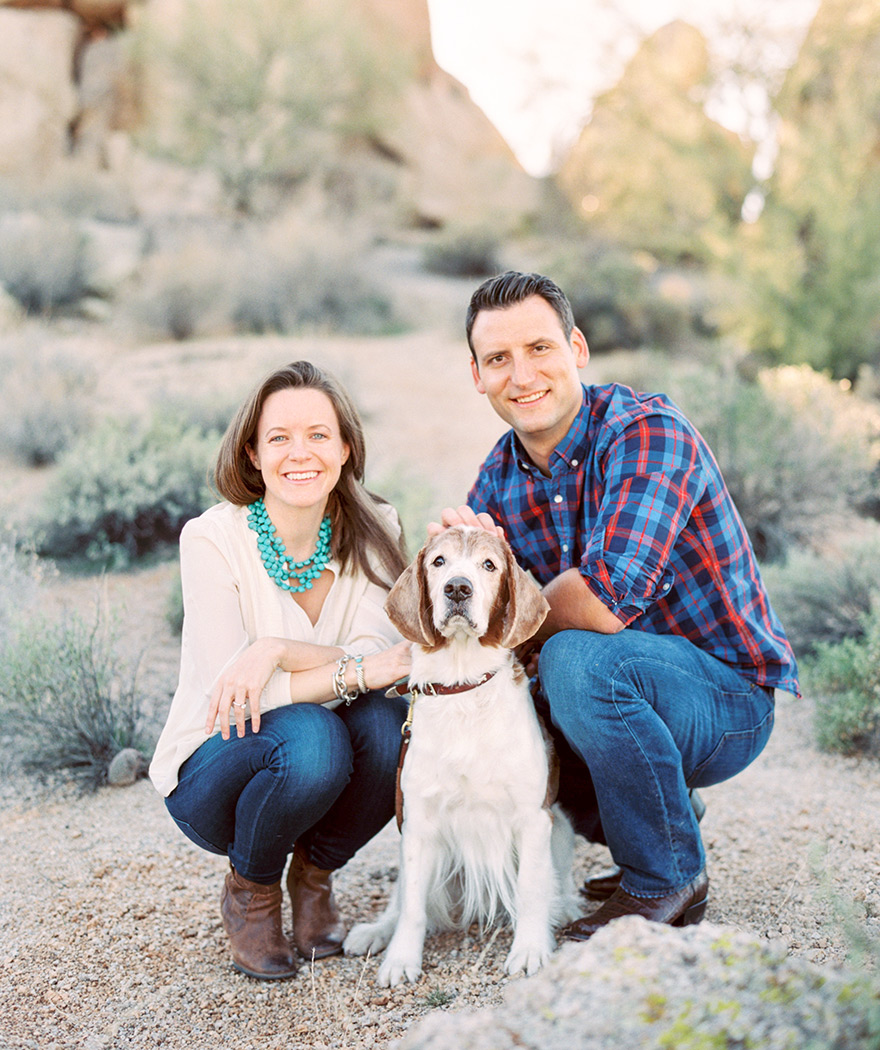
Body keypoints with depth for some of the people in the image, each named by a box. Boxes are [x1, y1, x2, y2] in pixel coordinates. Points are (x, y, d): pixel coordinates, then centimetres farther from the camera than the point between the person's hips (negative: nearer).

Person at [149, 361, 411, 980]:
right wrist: (356, 672, -35)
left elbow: (381, 660, -17)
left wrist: (277, 649, -32)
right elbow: (230, 690, -22)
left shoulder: (373, 531, -8)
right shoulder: (212, 539, -17)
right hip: (216, 770, -3)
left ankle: (315, 872, 2)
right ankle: (250, 888, -1)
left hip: (325, 767, 3)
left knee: (389, 722, -29)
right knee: (310, 737, -34)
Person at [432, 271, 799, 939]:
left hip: (731, 697, -7)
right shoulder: (500, 477, 2)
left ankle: (668, 881, -9)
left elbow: (604, 601, -34)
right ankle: (636, 833, 15)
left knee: (578, 659, -32)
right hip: (627, 701, 8)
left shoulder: (649, 433, -21)